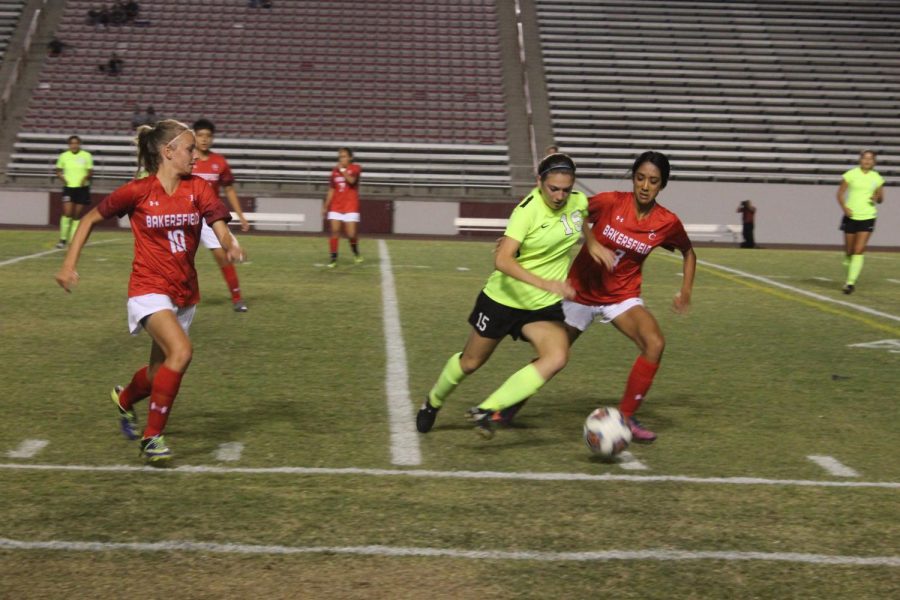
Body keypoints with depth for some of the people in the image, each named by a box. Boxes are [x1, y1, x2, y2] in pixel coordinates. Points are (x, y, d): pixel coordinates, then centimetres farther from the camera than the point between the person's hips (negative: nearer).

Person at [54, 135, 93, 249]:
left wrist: (86, 177, -18)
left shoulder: (86, 156, 1)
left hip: (82, 188, 0)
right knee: (67, 213, -13)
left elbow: (91, 172, 3)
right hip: (69, 188, 0)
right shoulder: (64, 156, 4)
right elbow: (58, 171, 13)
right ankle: (63, 239, -5)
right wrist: (62, 178, -7)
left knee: (77, 215, 3)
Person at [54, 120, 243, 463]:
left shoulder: (198, 188, -1)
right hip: (150, 289, -5)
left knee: (160, 372, 16)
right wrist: (69, 264, -1)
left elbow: (221, 229, -13)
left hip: (185, 292, 5)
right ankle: (152, 436, -15)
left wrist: (231, 245, -36)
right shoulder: (137, 191, -9)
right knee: (181, 351, -28)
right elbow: (91, 219, 3)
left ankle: (124, 399, 53)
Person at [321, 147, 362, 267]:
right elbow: (331, 190, 13)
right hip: (336, 206, 4)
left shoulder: (355, 168, -3)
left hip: (350, 206, -3)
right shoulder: (335, 170, 8)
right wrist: (325, 206, 11)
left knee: (350, 234, -7)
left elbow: (351, 180, -24)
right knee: (334, 231, -6)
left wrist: (342, 169, -18)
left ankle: (356, 252, 22)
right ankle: (333, 258, 0)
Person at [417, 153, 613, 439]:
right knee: (470, 362, 13)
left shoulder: (579, 202, -7)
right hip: (503, 297, -4)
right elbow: (502, 260, -34)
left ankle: (486, 411, -19)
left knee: (557, 358, -24)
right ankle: (433, 402, 44)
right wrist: (544, 283, -43)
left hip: (544, 305, 4)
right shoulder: (528, 210, -24)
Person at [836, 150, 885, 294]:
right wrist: (844, 207, -14)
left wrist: (877, 198, -10)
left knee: (859, 251, -10)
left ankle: (851, 282, -8)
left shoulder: (877, 178, 4)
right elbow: (840, 193, 2)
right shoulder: (851, 174, -1)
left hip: (868, 217, 0)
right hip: (851, 216, 0)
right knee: (849, 250, 6)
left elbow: (881, 199, 14)